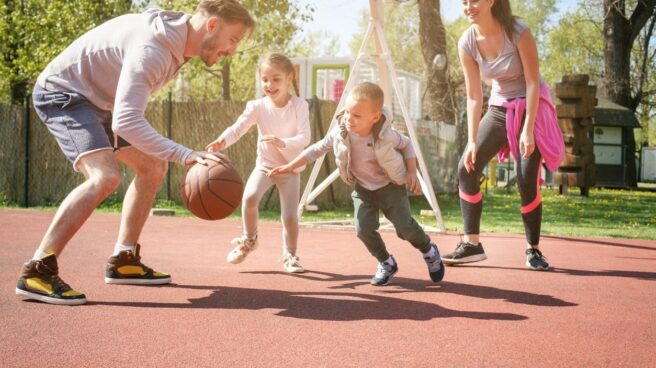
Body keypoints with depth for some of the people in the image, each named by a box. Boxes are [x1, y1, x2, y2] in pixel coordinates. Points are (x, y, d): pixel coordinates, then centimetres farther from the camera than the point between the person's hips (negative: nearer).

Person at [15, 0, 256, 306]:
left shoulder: (177, 36, -1)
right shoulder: (152, 49, -32)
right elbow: (125, 120, -41)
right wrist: (185, 156, -47)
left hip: (97, 100, 10)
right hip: (62, 93, -10)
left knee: (152, 167, 11)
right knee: (105, 176, -29)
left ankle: (123, 261, 15)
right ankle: (36, 272, -26)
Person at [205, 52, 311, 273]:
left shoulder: (299, 106, -13)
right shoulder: (257, 107, -9)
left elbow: (305, 138, -21)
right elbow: (238, 128, -20)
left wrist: (284, 142, -41)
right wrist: (222, 141, -42)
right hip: (265, 164, 1)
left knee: (290, 217, -8)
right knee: (249, 197, -25)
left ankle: (289, 255, 19)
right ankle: (249, 240, 2)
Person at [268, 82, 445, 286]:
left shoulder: (386, 134, -24)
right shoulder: (340, 131, -19)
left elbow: (406, 145, -4)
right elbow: (319, 148, -5)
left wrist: (412, 173, -12)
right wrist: (290, 166, -6)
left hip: (390, 186, -3)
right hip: (363, 189, 3)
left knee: (405, 225, -10)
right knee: (364, 228, -14)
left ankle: (429, 251, 24)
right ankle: (386, 263, 13)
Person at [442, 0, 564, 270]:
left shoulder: (517, 32, -22)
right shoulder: (467, 43, -10)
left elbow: (533, 82, -19)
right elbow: (474, 96, -6)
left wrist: (527, 130, -23)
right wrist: (472, 141, -11)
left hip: (531, 108, -5)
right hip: (499, 108, 5)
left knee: (527, 181, -12)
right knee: (466, 168, -6)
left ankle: (533, 249, 6)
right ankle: (471, 243, 1)